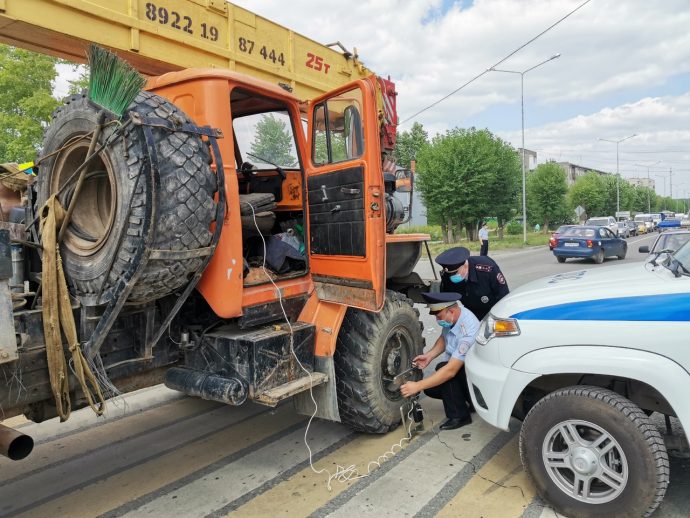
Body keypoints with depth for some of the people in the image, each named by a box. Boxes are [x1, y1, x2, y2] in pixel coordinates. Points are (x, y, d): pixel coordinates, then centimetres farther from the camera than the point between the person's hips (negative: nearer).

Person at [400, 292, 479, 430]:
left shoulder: (468, 331, -35)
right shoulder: (450, 318, -11)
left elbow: (450, 371, -37)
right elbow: (443, 338, 10)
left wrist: (417, 386, -35)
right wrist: (429, 355, -9)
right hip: (459, 368, 8)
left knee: (442, 368, -30)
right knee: (430, 388, -1)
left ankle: (458, 416, -13)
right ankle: (470, 402, 15)